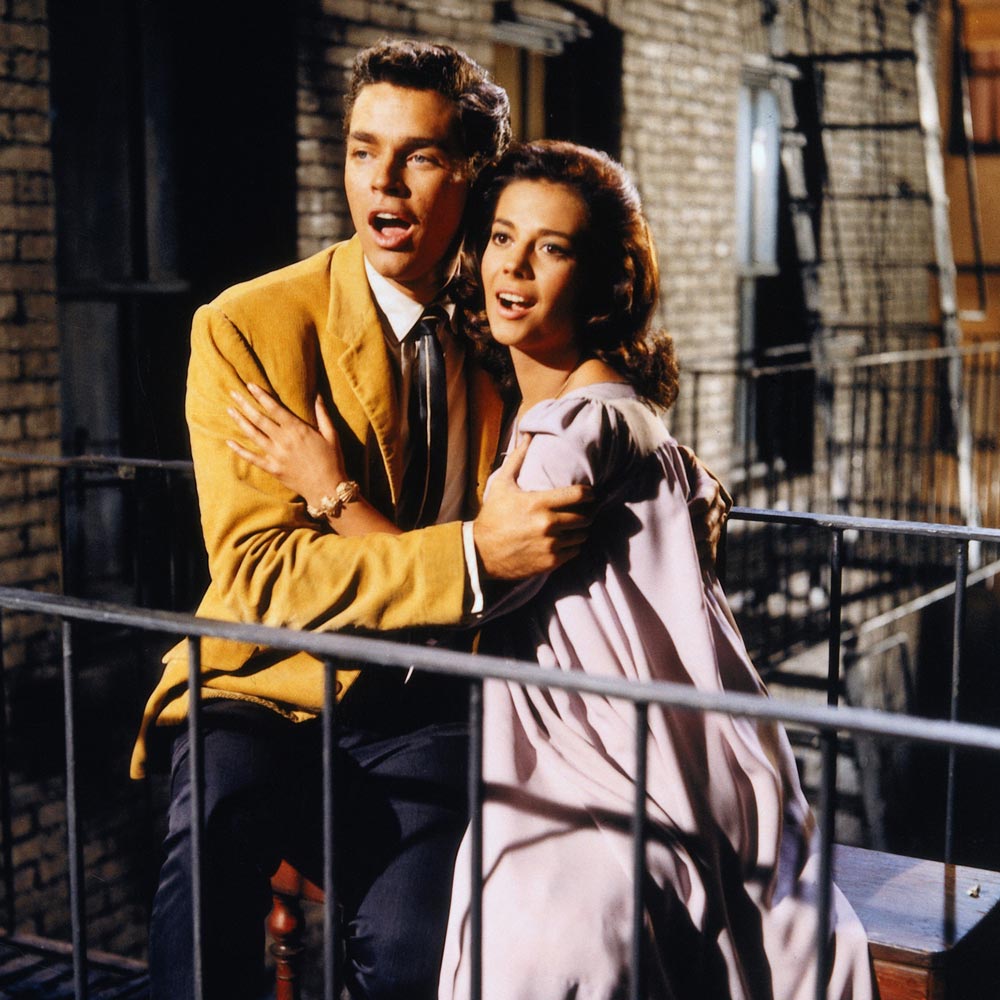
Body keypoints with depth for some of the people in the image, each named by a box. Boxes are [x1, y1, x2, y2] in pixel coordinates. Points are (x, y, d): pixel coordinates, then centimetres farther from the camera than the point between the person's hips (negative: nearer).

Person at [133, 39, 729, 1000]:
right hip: (276, 687, -1)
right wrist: (472, 555, -28)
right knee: (216, 808, -34)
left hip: (436, 710, 2)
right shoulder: (246, 328, -6)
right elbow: (257, 570, -15)